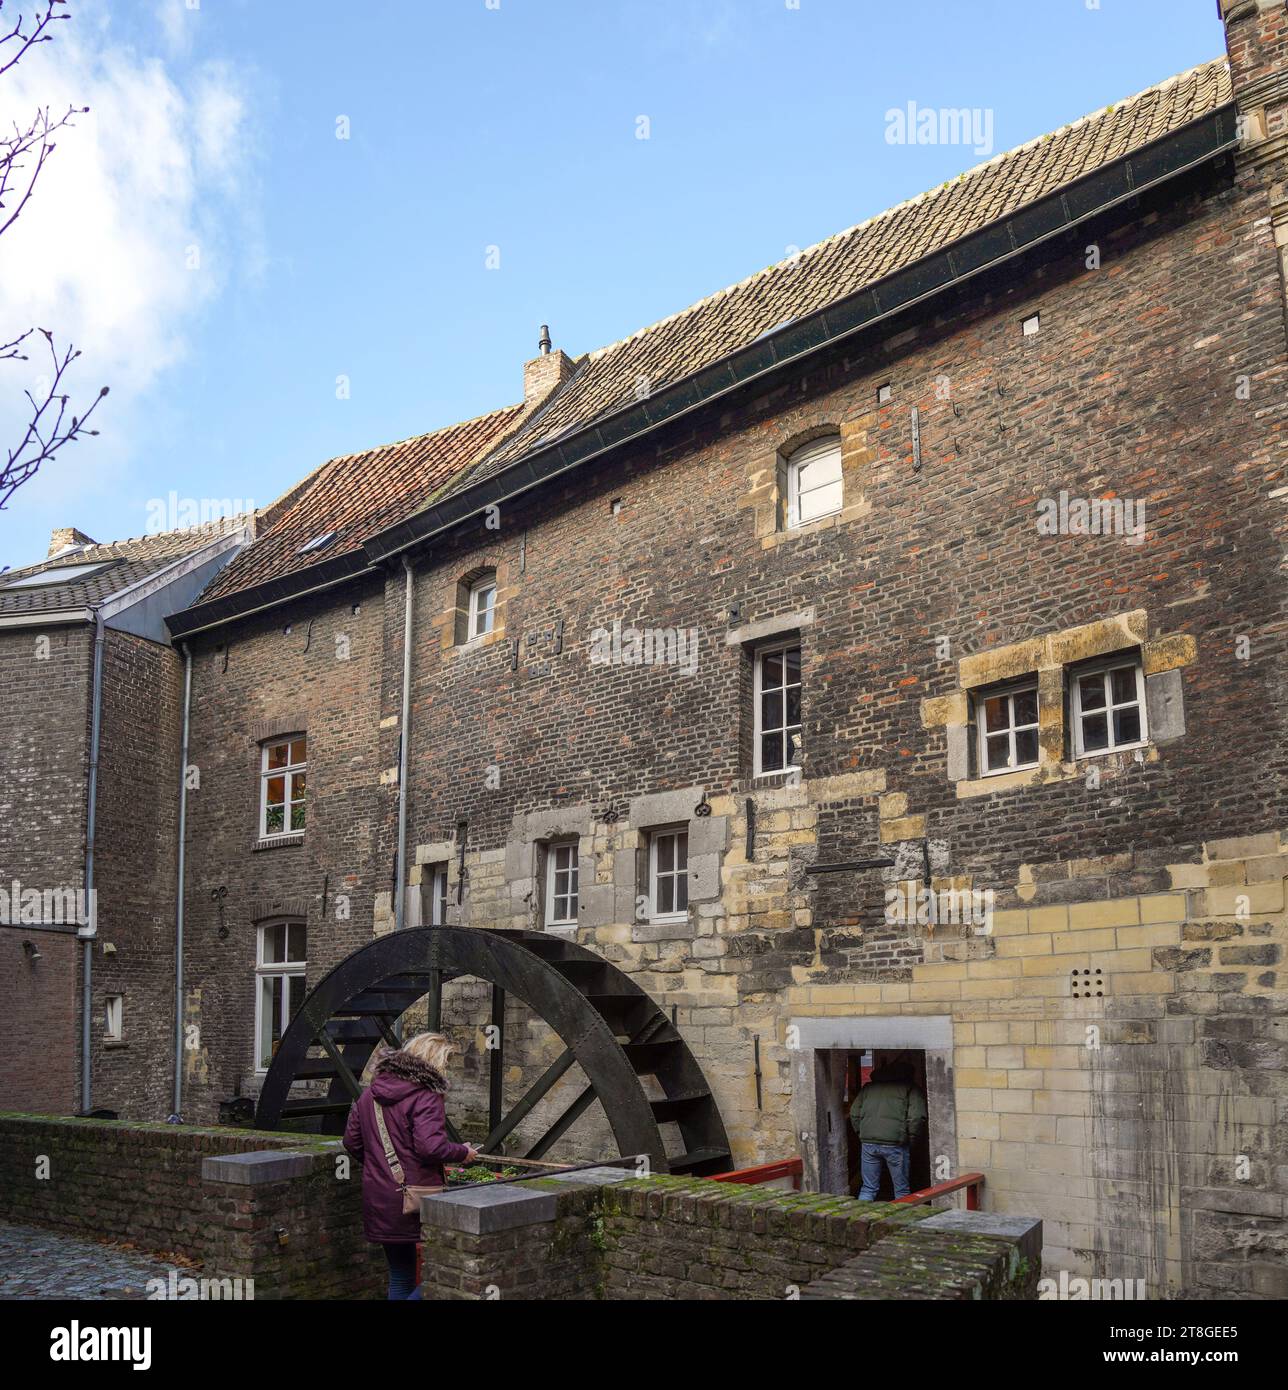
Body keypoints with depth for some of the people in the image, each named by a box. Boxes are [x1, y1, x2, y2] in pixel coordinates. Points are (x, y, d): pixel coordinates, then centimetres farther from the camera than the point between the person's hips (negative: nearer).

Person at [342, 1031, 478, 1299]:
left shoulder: (369, 1095, 10)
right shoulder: (425, 1096, -14)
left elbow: (351, 1141, 14)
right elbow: (431, 1146, -23)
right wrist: (463, 1153, -6)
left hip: (379, 1201, 8)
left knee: (400, 1278, 18)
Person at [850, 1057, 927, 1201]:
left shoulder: (869, 1087, 17)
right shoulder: (910, 1087, 3)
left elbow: (854, 1114, 15)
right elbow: (917, 1117, -8)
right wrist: (911, 1138, 5)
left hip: (868, 1143, 4)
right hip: (895, 1144, -3)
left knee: (868, 1189, 12)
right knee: (902, 1190, 10)